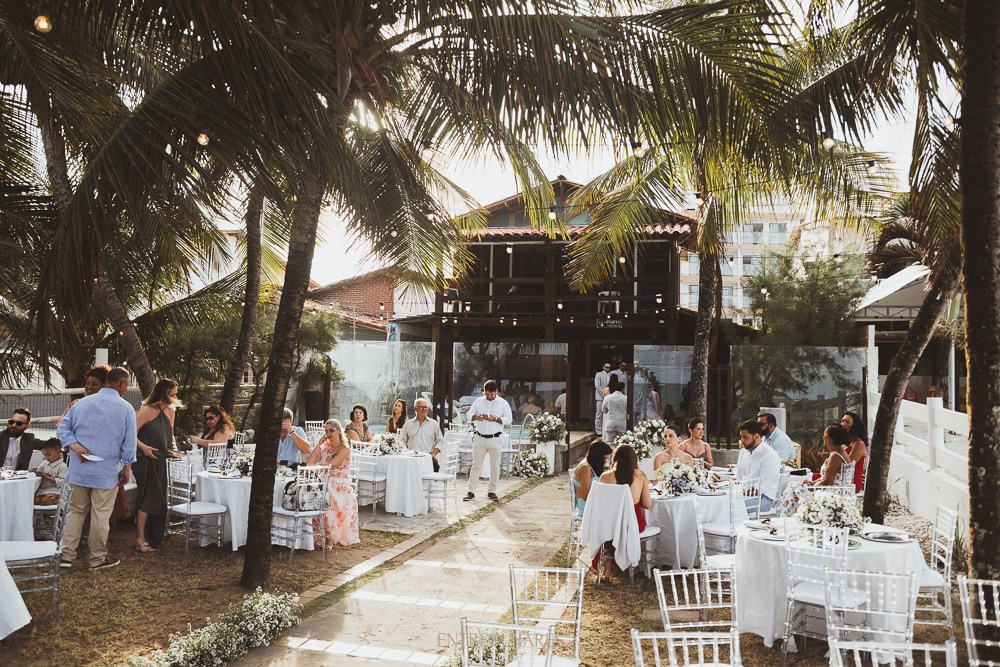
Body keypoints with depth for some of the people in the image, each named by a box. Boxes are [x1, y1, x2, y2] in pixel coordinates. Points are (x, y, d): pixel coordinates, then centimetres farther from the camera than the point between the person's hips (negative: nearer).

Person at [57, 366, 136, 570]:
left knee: (76, 511, 17)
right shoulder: (126, 408, -8)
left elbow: (62, 429, 4)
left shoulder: (82, 403, 5)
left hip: (79, 469, 4)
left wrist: (75, 446, -6)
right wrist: (127, 467, 5)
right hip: (107, 472, -4)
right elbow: (129, 442, -6)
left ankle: (66, 555, 17)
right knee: (101, 516, 5)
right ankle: (97, 558, 16)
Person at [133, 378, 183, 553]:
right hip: (146, 460, -7)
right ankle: (141, 541, 3)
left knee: (158, 500, 12)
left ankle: (152, 538, 24)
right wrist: (143, 447, -27)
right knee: (148, 498, -6)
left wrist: (172, 450, 5)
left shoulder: (170, 411, 9)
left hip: (160, 461, 8)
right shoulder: (147, 410, -14)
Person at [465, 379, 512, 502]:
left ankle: (492, 492, 15)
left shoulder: (503, 403, 1)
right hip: (479, 438, 1)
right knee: (476, 465, 1)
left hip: (495, 439, -1)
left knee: (495, 467, 5)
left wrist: (495, 419, -17)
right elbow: (469, 414, 9)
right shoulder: (478, 401, 8)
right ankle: (471, 491, 3)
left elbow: (509, 419, -3)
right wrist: (476, 417, -14)